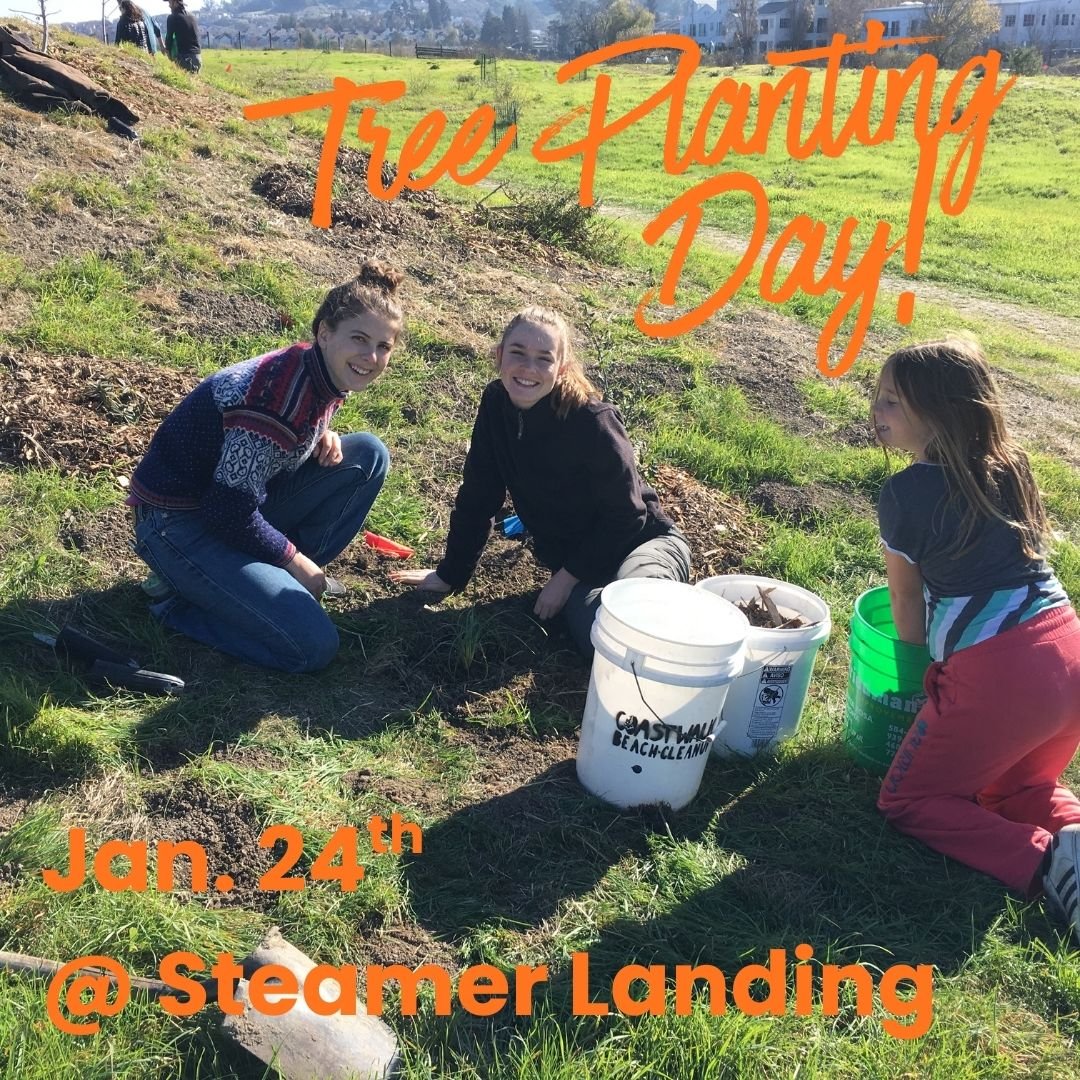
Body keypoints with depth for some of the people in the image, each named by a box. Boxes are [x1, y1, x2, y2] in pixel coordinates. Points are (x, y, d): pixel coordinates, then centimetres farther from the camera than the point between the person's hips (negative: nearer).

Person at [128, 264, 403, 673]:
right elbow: (229, 512, -26)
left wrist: (323, 438, -7)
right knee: (313, 646, -18)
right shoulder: (278, 396, -29)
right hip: (180, 523, -9)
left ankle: (279, 578, 7)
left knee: (368, 454, -1)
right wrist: (295, 561, -12)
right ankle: (178, 600, 1)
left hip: (235, 505, 9)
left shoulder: (322, 375, -3)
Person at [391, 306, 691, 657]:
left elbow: (626, 514, -16)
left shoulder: (590, 421, -23)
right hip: (576, 556, 4)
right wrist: (451, 574, 5)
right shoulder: (496, 404, -8)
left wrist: (567, 577, -14)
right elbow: (477, 495, 1)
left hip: (642, 540, -3)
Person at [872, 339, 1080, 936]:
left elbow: (907, 605, 3)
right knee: (1018, 787, 29)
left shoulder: (906, 492, -7)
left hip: (997, 673, -7)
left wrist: (922, 669, 21)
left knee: (907, 801, 12)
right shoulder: (1011, 467, 11)